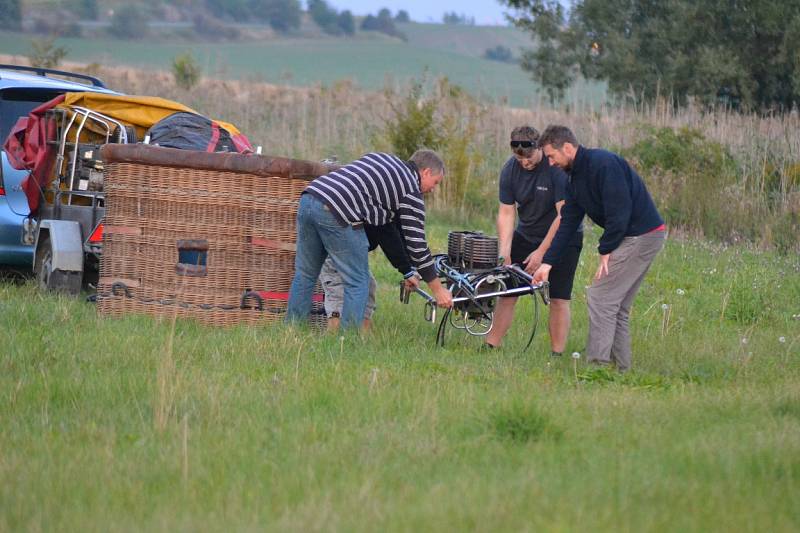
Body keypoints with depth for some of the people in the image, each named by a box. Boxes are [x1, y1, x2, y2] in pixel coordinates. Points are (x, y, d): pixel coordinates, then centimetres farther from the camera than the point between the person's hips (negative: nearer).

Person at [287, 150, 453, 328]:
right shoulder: (411, 191, 8)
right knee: (358, 281, 3)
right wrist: (438, 289, 14)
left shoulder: (382, 158, 30)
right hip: (336, 213, -8)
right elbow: (416, 244, 7)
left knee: (305, 275, 17)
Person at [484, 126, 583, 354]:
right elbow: (506, 213, -6)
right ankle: (490, 347, 4)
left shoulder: (558, 168, -25)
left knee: (558, 299, -10)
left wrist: (541, 252, -23)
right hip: (526, 234, 5)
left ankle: (557, 355, -6)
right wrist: (504, 252, -17)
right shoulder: (510, 169, -9)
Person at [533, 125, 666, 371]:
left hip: (641, 236, -10)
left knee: (600, 297, -9)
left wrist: (606, 250, -13)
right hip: (634, 238, 10)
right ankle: (621, 368, 16)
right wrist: (548, 262, 12)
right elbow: (567, 224, 16)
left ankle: (598, 366, -9)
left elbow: (619, 210, -22)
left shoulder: (604, 164, -18)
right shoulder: (576, 178, 13)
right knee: (617, 306, 12)